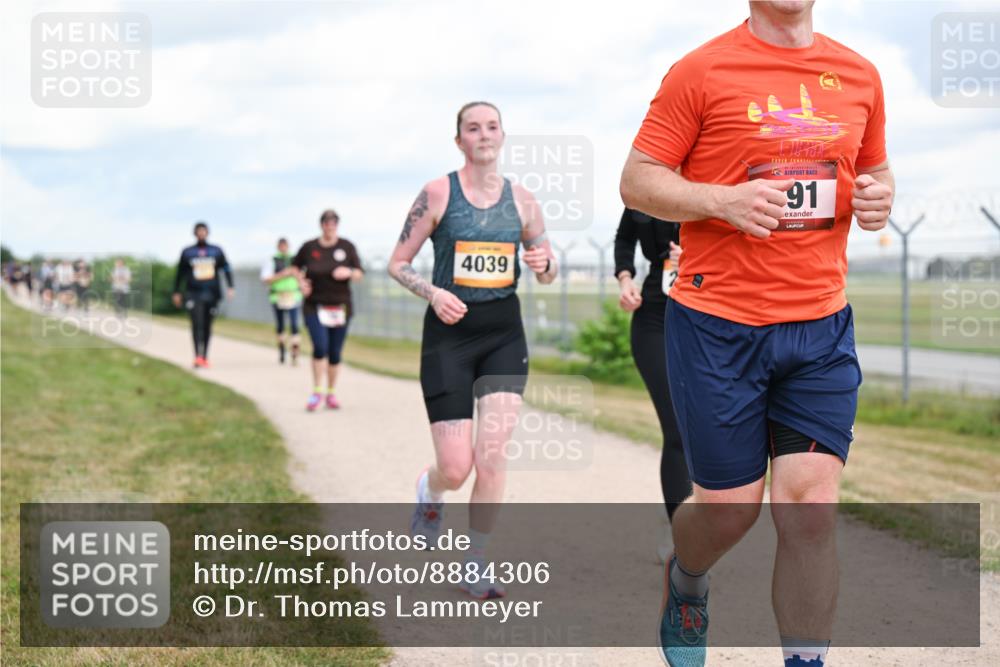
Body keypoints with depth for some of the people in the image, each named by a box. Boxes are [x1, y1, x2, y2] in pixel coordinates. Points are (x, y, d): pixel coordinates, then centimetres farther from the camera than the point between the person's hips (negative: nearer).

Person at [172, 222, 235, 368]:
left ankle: (205, 357, 19)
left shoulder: (216, 251, 8)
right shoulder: (187, 252, 7)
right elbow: (180, 273, 13)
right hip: (193, 294, -2)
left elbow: (226, 268, 7)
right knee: (197, 324, -18)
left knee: (207, 326, 9)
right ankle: (198, 356, -24)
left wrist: (230, 287, -6)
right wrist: (176, 293, 12)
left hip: (211, 294, 2)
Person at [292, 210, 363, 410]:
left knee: (335, 352, 6)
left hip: (340, 308, 1)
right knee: (320, 347, -17)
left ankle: (331, 393, 22)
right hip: (314, 306, -1)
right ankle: (317, 392, -3)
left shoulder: (347, 247, 1)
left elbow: (360, 273, 3)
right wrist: (301, 282, 1)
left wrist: (349, 272, -18)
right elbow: (296, 266, 18)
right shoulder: (309, 247, 0)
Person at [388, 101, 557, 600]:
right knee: (456, 468, -5)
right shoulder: (437, 194, -3)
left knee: (492, 455, -8)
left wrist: (544, 264, -8)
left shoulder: (521, 200, 6)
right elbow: (398, 264, 0)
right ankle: (430, 493, 34)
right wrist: (433, 293, -17)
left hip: (504, 333, 2)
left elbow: (547, 274, 15)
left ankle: (475, 570, 6)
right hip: (450, 333, -2)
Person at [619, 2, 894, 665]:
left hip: (822, 328, 3)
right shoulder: (701, 71, -5)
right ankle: (684, 581, 40)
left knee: (812, 507, -5)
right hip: (718, 326, -3)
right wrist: (722, 199, -20)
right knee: (730, 506, 5)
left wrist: (877, 196, 0)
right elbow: (637, 180, -3)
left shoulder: (859, 75, 9)